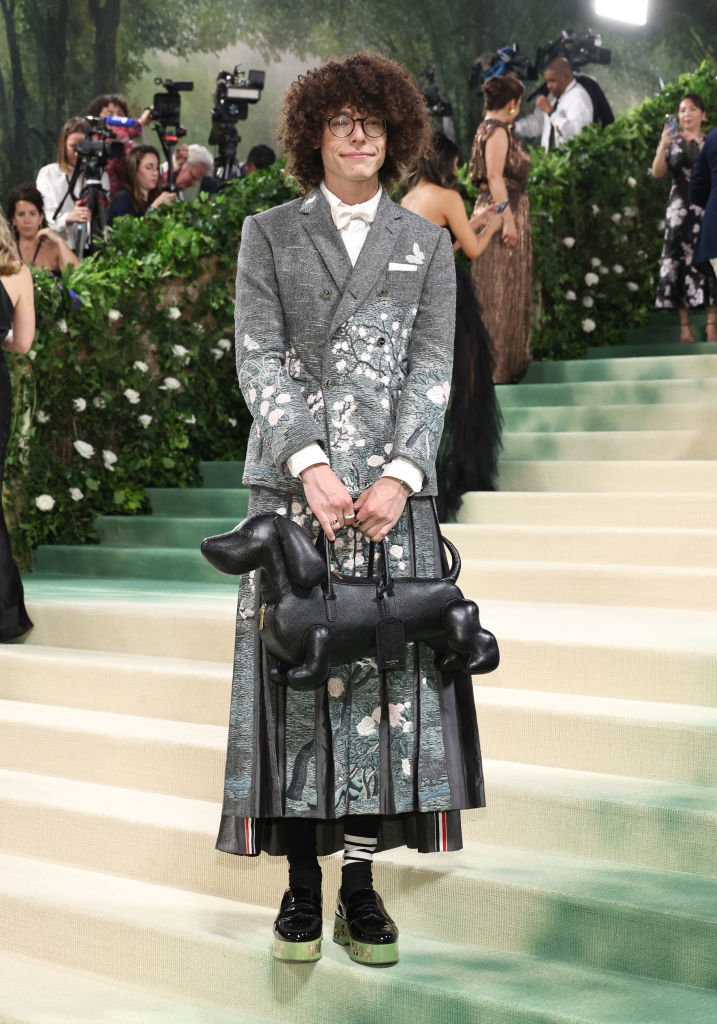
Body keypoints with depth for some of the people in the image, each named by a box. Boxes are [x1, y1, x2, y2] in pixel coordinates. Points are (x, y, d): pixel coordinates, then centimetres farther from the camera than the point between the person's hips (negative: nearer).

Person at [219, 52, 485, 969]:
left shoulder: (426, 245, 13)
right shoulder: (269, 235, 9)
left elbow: (432, 370, 5)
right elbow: (257, 359, 0)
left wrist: (399, 475, -10)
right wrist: (309, 462, -14)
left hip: (392, 485, 1)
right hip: (293, 477, -1)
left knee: (388, 668, -2)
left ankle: (361, 883, 4)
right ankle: (301, 885, 4)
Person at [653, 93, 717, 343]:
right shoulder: (672, 141, 7)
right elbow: (657, 173, -6)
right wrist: (663, 146, -19)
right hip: (680, 210, 0)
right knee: (681, 264, -4)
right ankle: (685, 325, -2)